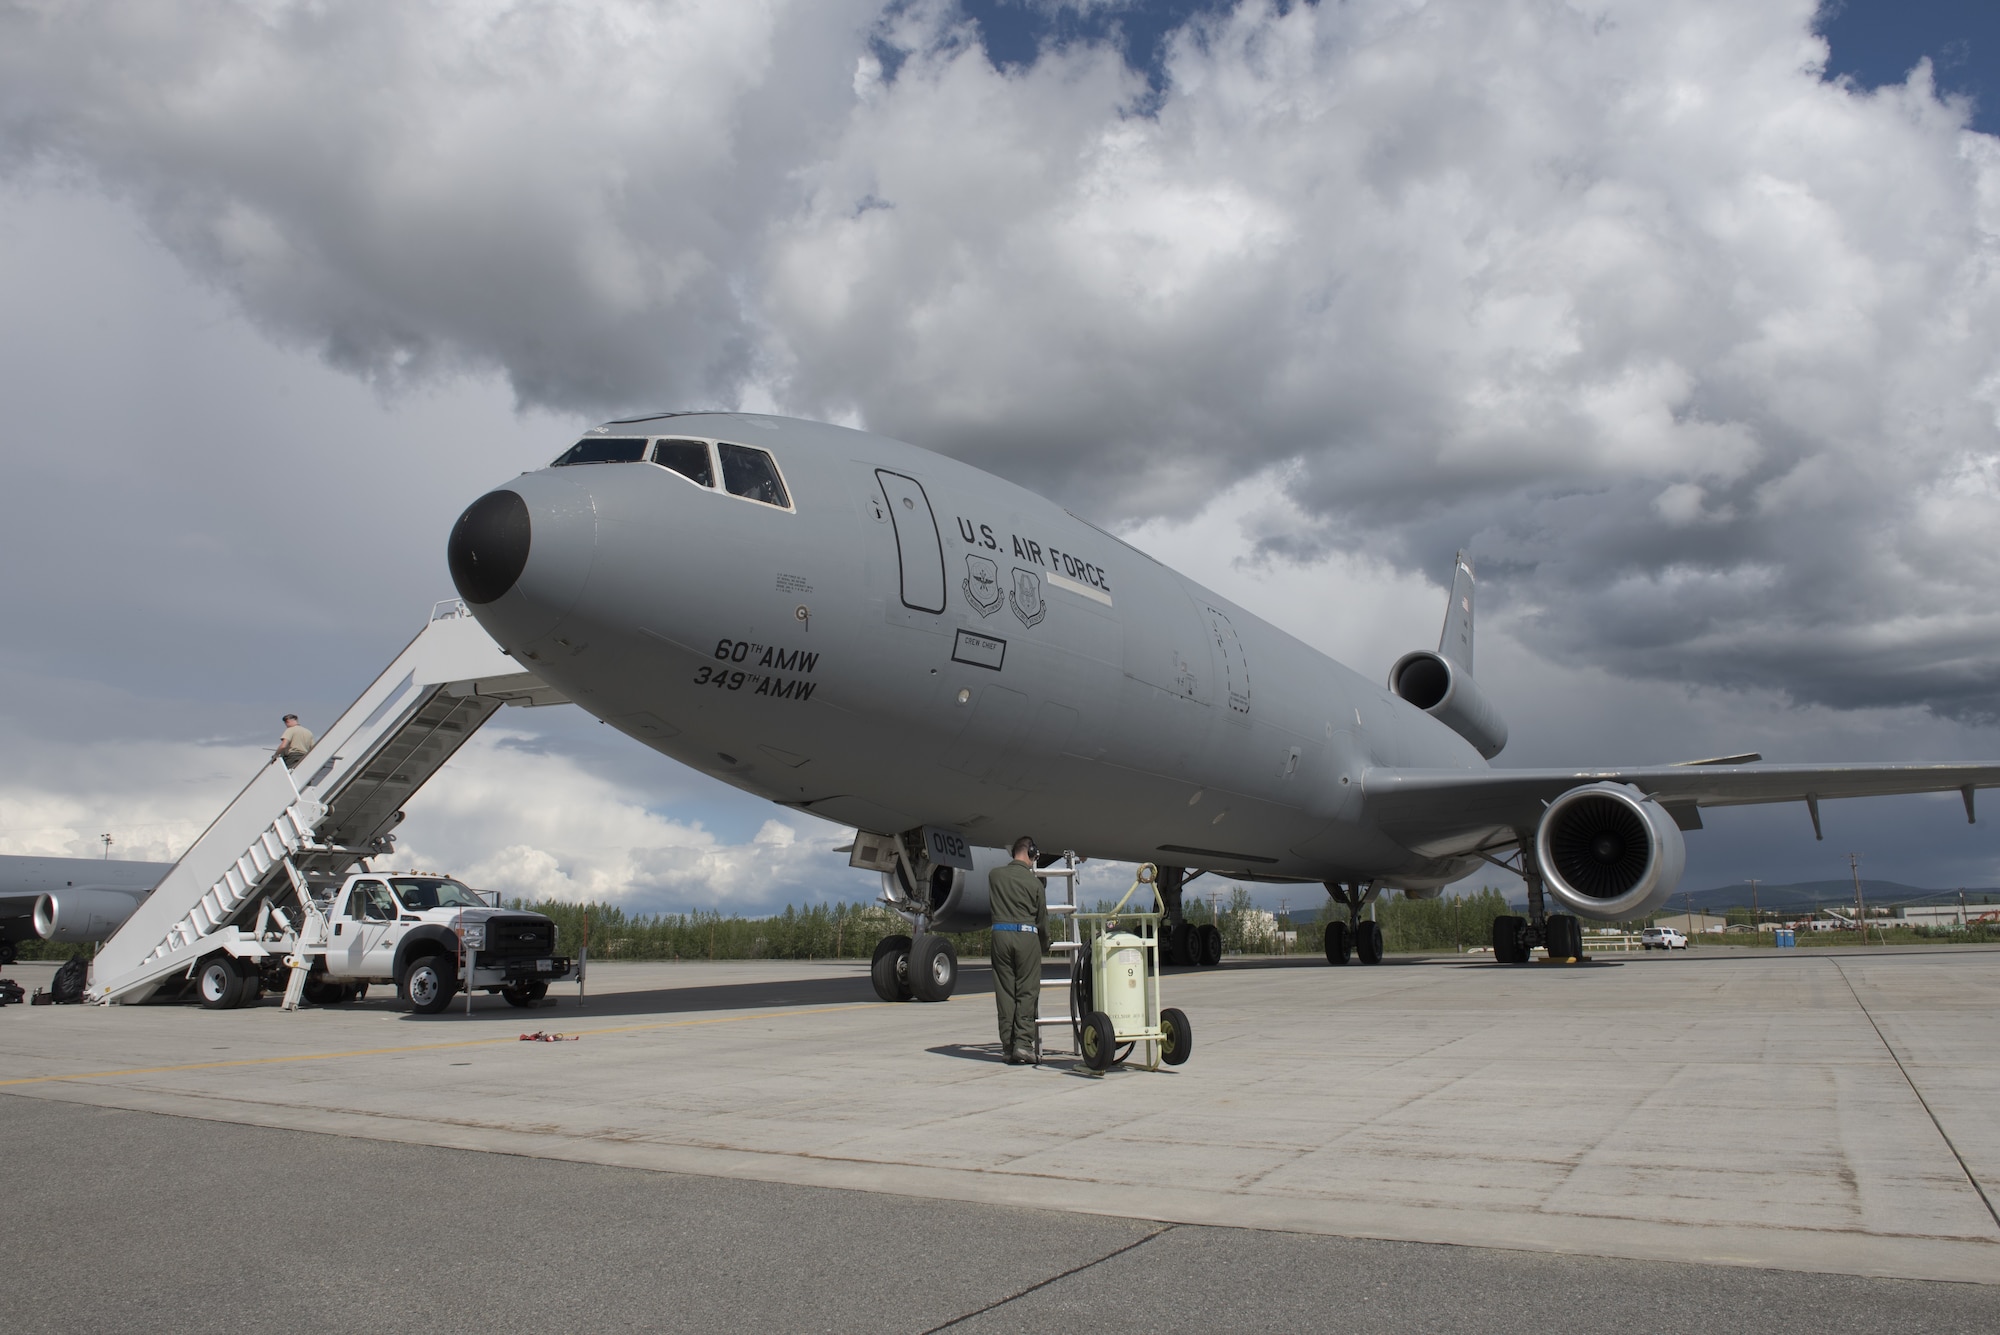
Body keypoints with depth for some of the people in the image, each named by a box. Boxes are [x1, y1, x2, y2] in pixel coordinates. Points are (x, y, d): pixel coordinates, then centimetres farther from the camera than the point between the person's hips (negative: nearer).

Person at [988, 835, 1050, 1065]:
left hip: (1000, 935, 3)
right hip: (1026, 935, -3)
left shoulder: (994, 875, 6)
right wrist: (1044, 943, 24)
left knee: (1005, 992, 6)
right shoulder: (1034, 882, 0)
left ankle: (1009, 1048, 6)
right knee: (1027, 992, 1)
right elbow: (1042, 919, 7)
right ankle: (1024, 1044, -6)